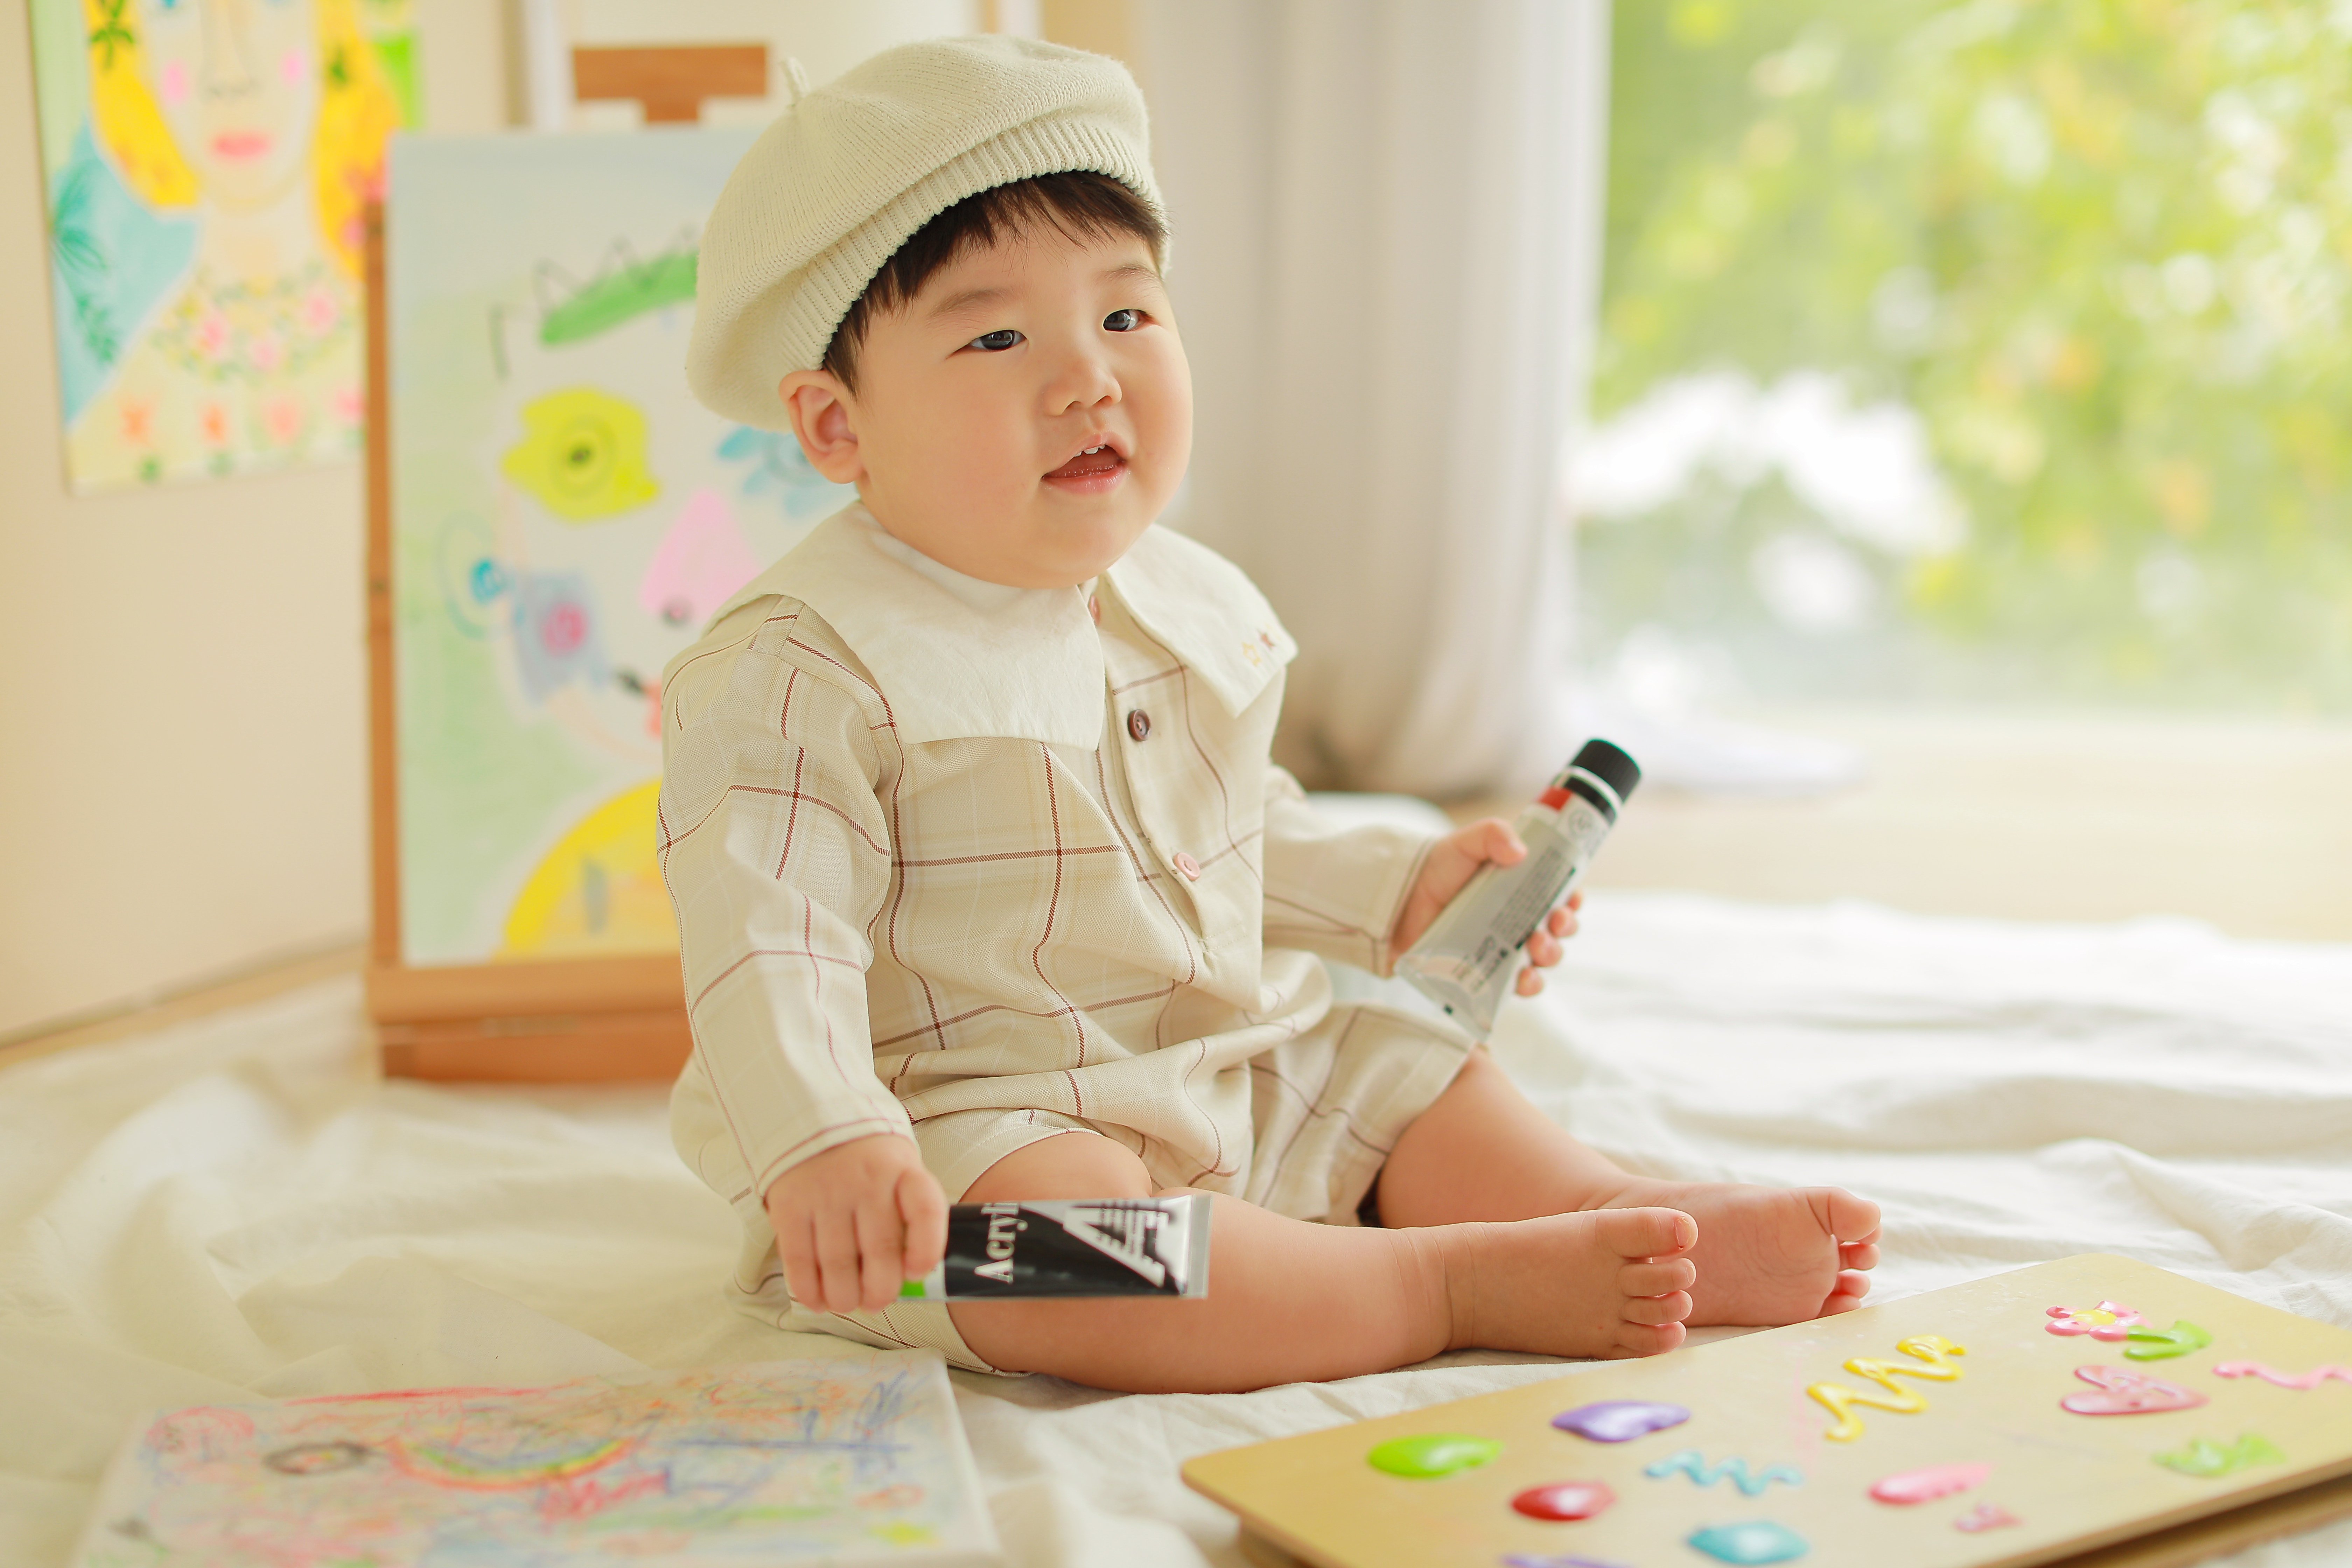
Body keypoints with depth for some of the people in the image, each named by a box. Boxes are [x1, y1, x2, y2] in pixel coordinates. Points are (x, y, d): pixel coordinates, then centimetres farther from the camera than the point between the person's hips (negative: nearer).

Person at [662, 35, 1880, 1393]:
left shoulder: (1191, 607, 8)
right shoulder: (807, 673, -18)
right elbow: (768, 952, -25)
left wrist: (1398, 891, 17)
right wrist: (823, 1146, -38)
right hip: (970, 1125, -8)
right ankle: (1468, 1283, -33)